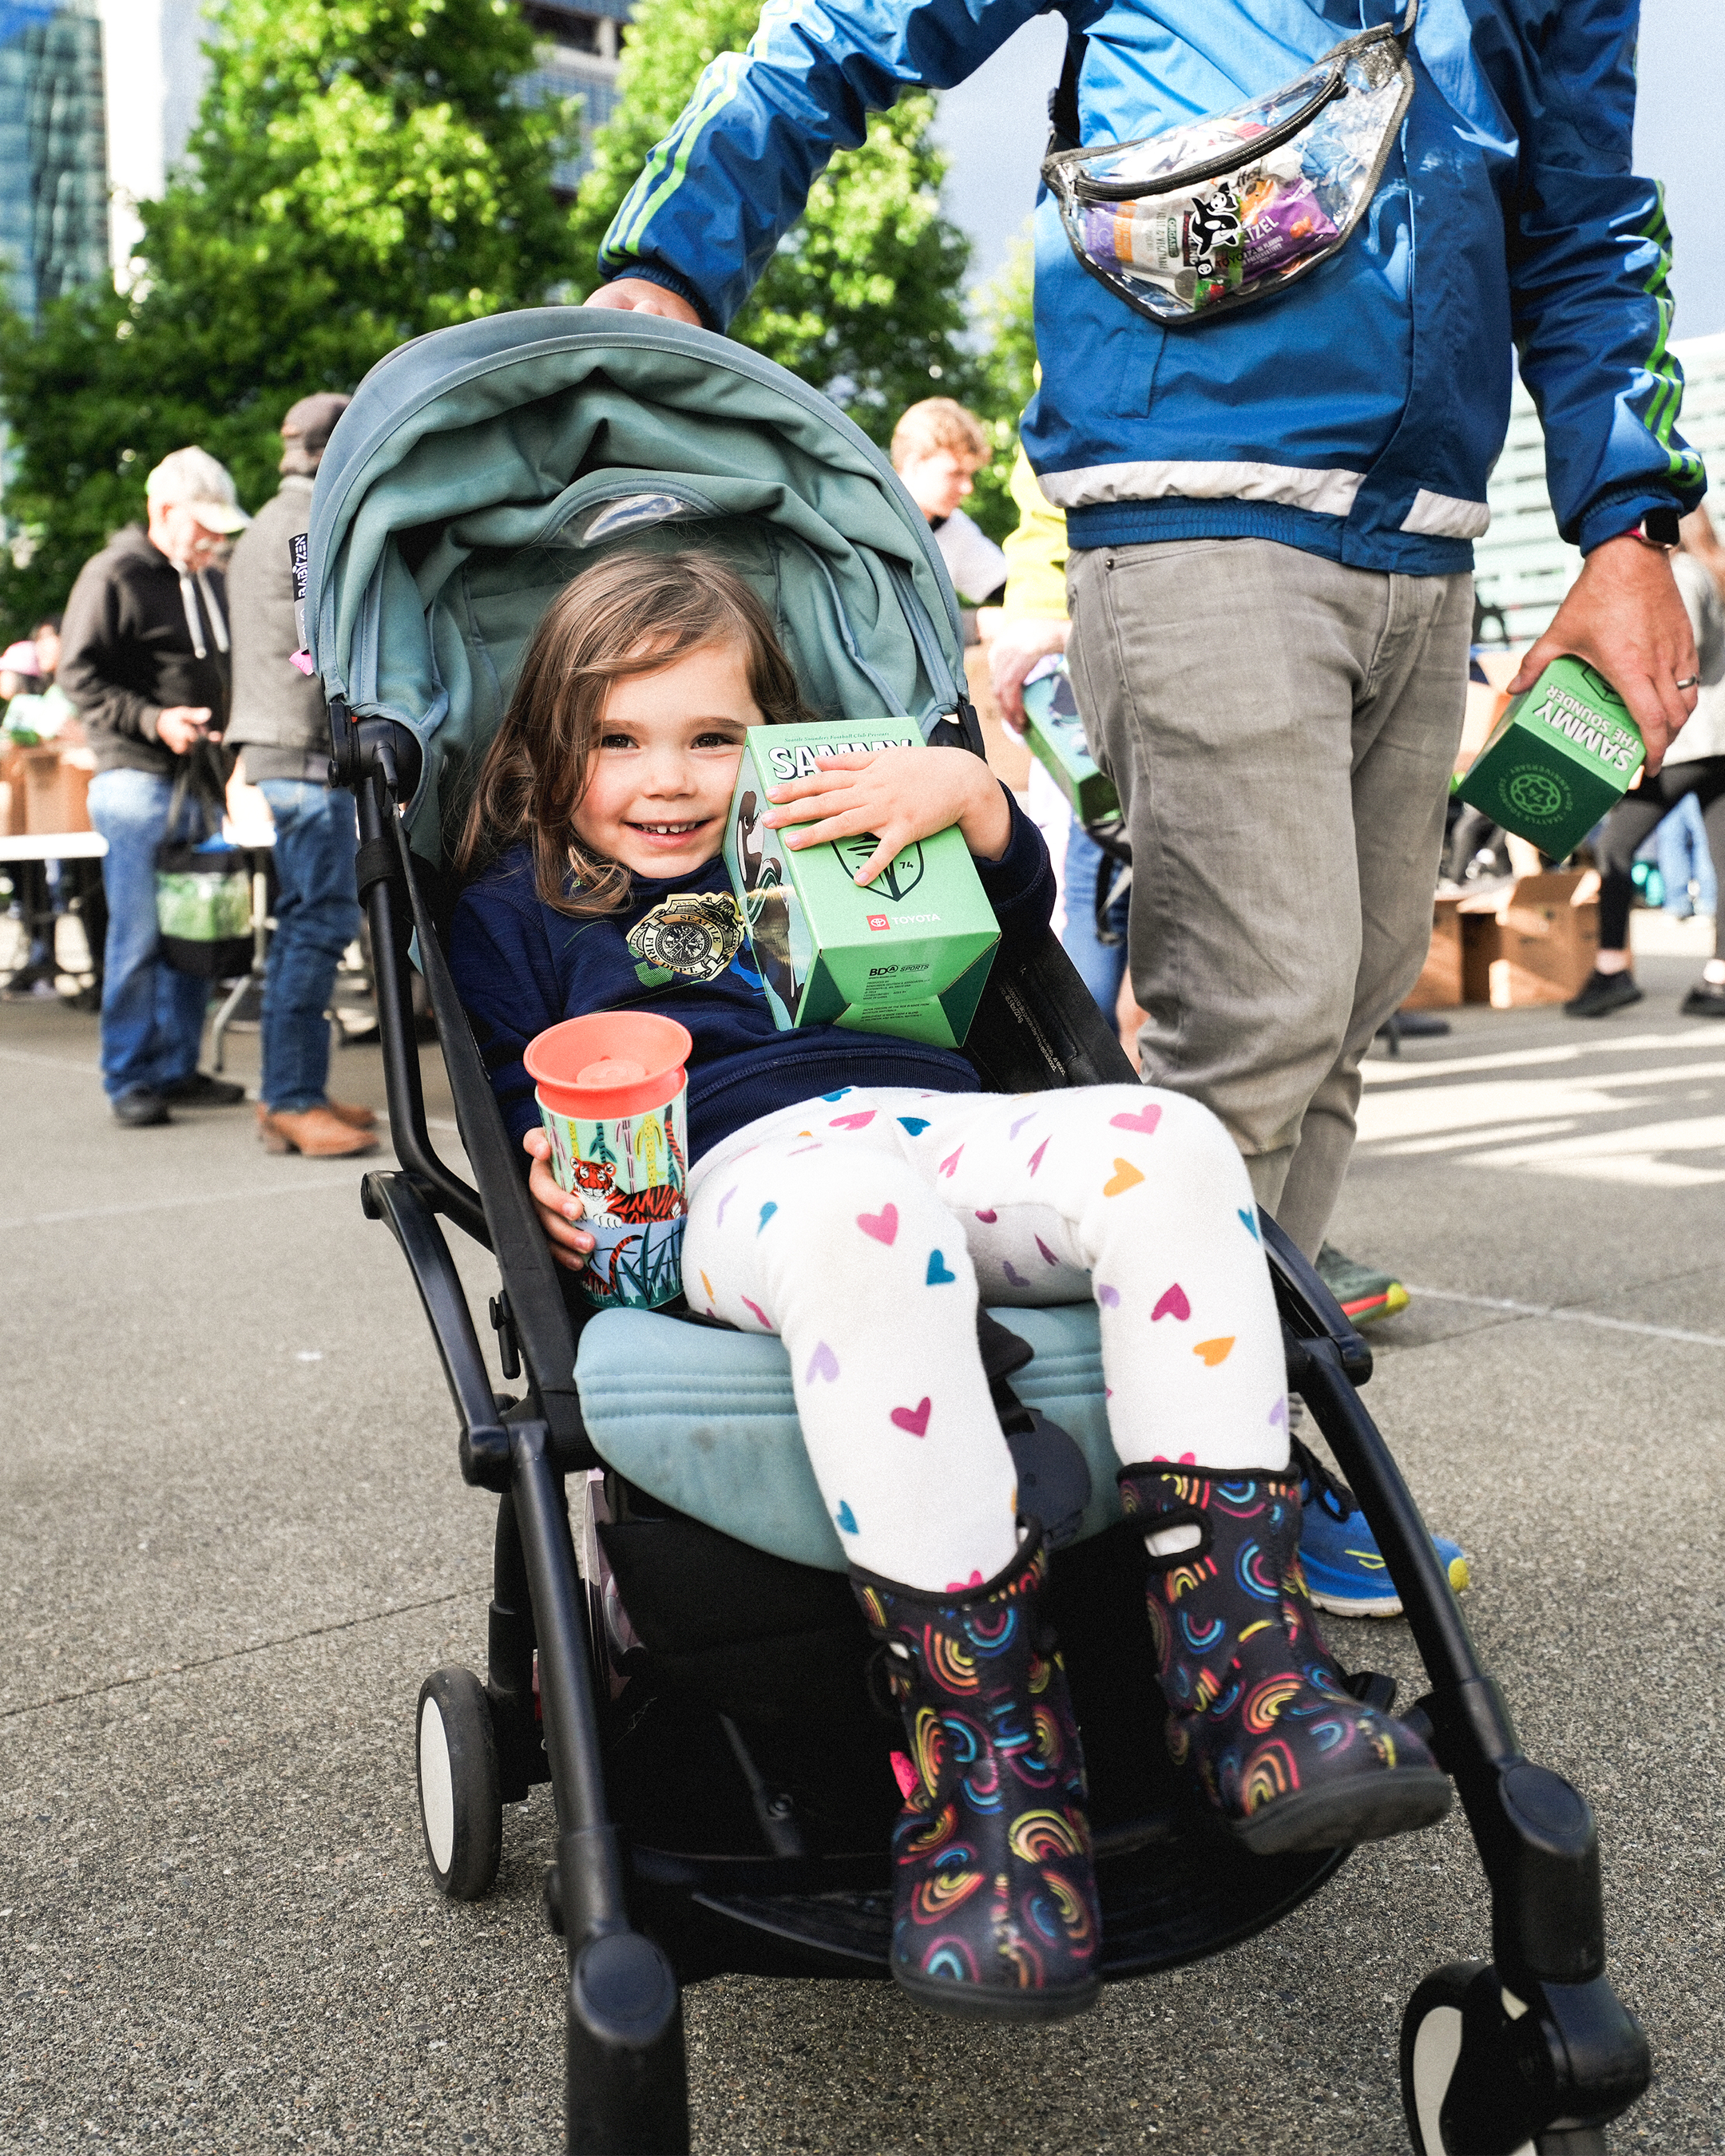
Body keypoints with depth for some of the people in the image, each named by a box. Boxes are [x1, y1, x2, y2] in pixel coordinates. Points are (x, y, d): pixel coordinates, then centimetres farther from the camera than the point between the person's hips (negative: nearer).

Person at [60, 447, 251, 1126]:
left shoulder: (211, 581, 19)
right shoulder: (114, 575, -4)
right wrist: (153, 720, -19)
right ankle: (130, 1082, 3)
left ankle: (177, 1070, 16)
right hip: (137, 776, -7)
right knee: (139, 937, -6)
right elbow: (78, 674, -9)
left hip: (198, 778, 7)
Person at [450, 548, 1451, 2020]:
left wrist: (969, 795, 12)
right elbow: (517, 1112, 18)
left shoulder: (819, 846, 34)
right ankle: (990, 1764, -41)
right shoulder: (516, 914, 25)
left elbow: (1018, 915, 32)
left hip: (943, 1128, 5)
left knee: (1165, 1143, -28)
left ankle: (1249, 1681, -34)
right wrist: (550, 1180, -6)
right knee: (864, 1211, -42)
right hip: (742, 1168, -4)